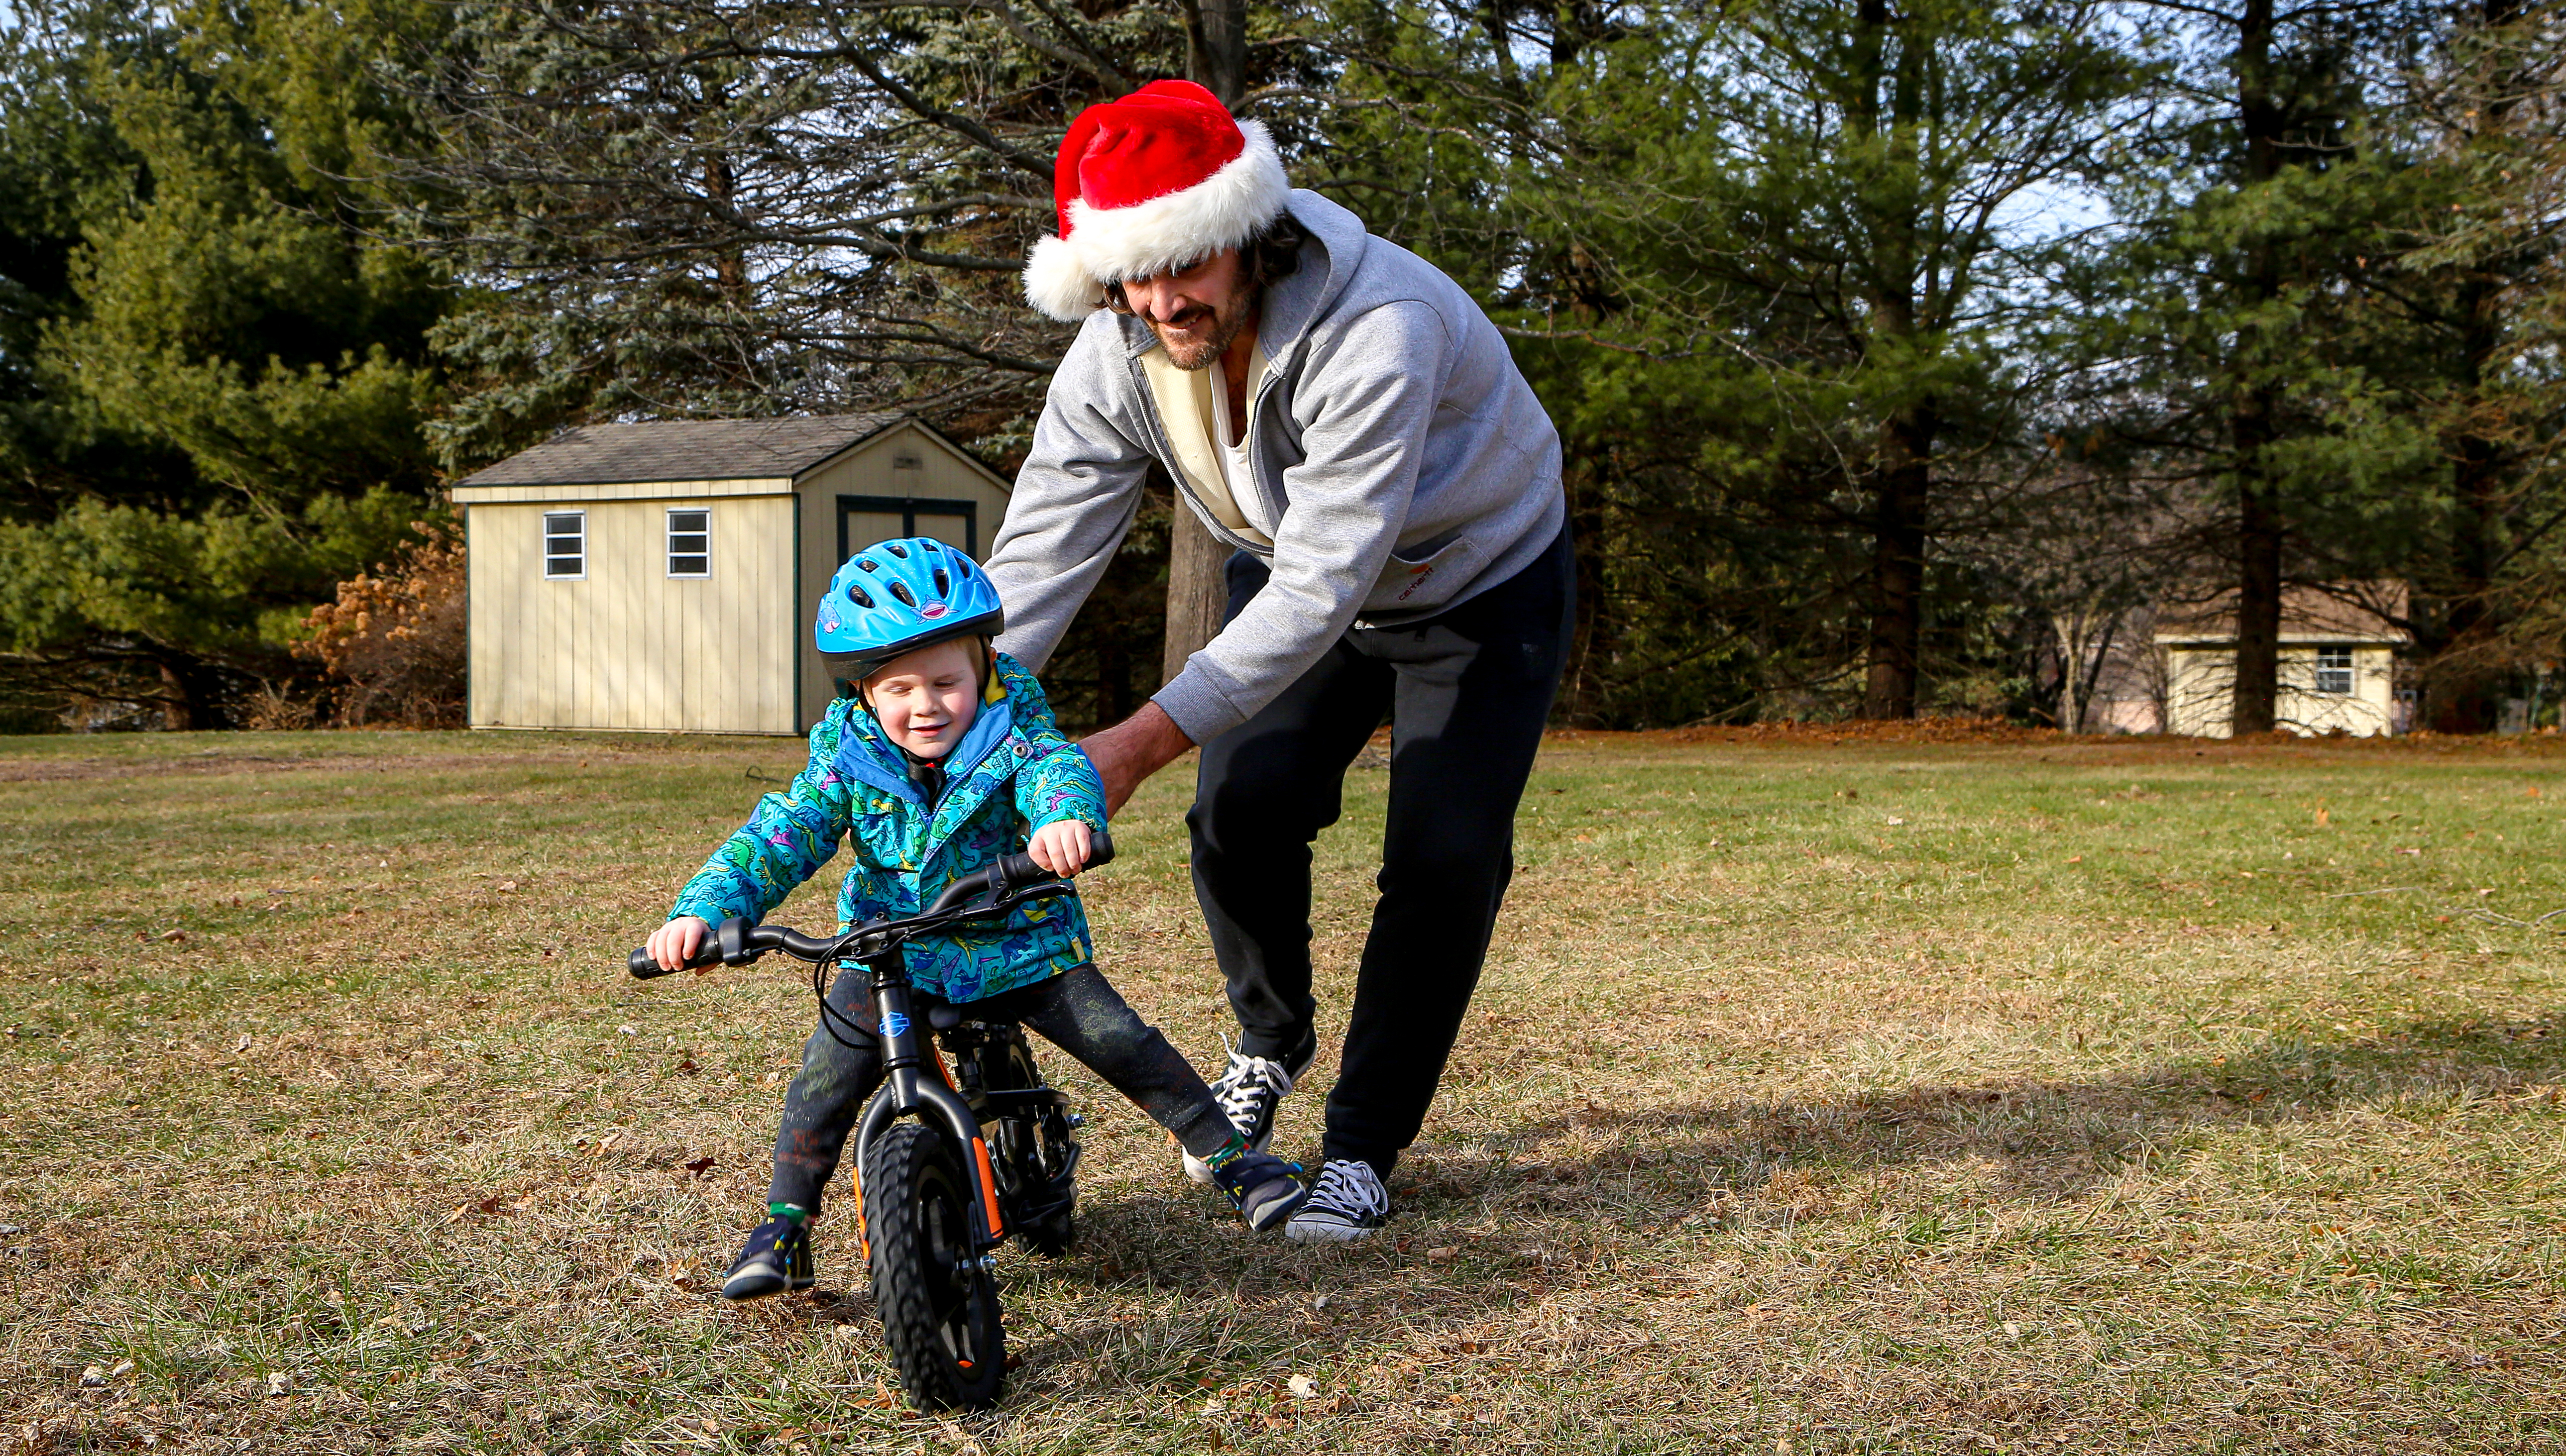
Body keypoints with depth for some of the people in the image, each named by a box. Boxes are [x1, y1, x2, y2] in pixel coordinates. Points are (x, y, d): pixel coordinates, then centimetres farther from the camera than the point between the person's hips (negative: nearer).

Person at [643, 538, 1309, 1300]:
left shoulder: (1010, 726, -16)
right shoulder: (848, 752, -11)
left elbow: (1058, 765, -36)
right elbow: (778, 836, -15)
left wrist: (1065, 815, -62)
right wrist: (703, 909, -33)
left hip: (1021, 943, -1)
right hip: (893, 949, 1)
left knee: (1122, 1041, -9)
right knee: (828, 1075, -14)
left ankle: (1232, 1155, 11)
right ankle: (784, 1229, 5)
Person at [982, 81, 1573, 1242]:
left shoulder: (1376, 330, -39)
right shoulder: (1118, 351, -21)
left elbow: (1323, 586, -41)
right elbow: (1038, 555, -20)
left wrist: (1140, 743, -46)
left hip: (1481, 581, -4)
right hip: (1291, 574, 4)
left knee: (1446, 860, -13)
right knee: (1240, 809, -14)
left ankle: (1362, 1147, 5)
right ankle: (1270, 1038, 17)